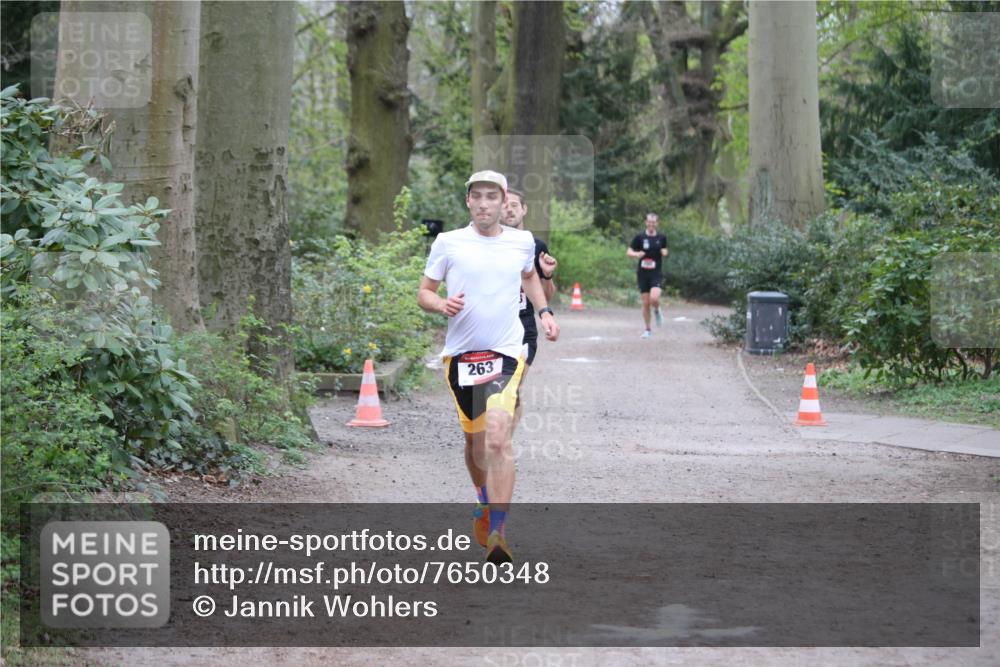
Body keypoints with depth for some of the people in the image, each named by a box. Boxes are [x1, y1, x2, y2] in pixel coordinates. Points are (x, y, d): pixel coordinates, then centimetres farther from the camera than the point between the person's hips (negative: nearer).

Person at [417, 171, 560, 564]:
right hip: (460, 353, 1)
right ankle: (484, 503, 43)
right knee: (473, 440, 14)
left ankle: (498, 533, -21)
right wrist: (442, 304, -15)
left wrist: (544, 311, 16)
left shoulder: (522, 241, 7)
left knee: (497, 438, -20)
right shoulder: (448, 243, 1)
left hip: (506, 353, -1)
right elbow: (423, 293, 6)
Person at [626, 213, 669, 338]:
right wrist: (636, 254, -19)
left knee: (654, 298, -22)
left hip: (656, 273, 0)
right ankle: (648, 329, 17)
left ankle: (657, 311, 13)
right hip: (642, 273, 0)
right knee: (646, 303, 2)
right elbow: (629, 251, 2)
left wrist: (664, 252, -5)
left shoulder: (661, 238, 4)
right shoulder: (640, 237, -1)